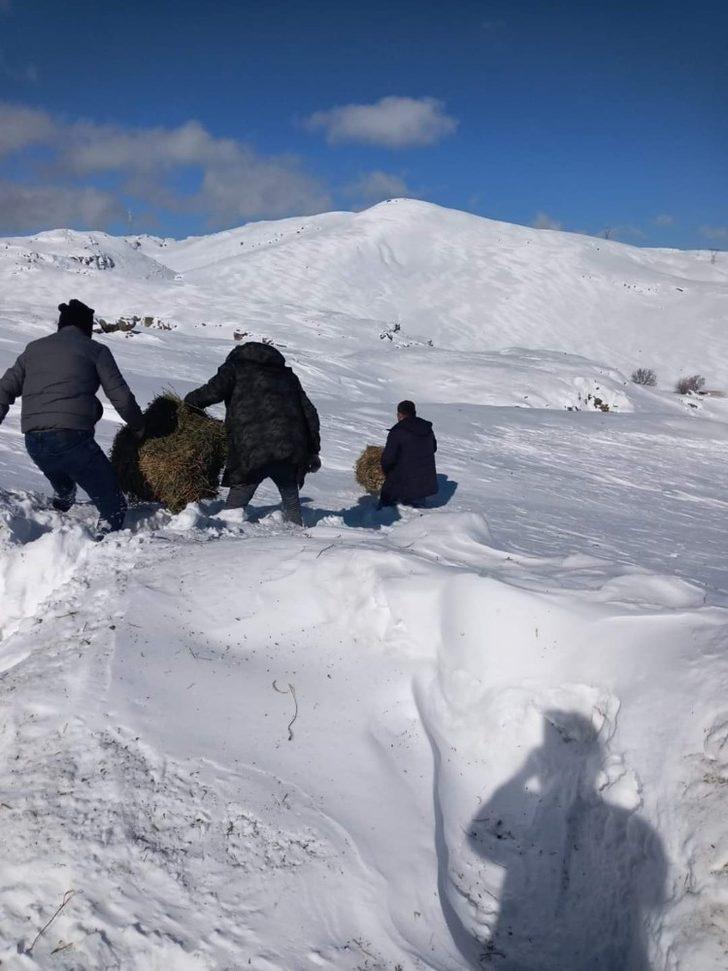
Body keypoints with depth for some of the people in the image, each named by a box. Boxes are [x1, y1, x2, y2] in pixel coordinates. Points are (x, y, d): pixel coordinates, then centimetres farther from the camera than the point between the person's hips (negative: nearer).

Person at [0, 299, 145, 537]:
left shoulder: (34, 348, 21)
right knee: (114, 507, 1)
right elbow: (121, 396, 2)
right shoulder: (95, 350, 6)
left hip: (33, 443, 6)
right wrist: (139, 427, 18)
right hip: (71, 438, -6)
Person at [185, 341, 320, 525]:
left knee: (235, 505, 5)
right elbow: (309, 412, 22)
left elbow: (212, 391, -5)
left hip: (252, 452, -4)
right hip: (291, 452, 4)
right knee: (291, 502, 21)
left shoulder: (236, 368, 13)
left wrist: (187, 403, 14)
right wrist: (313, 451, 24)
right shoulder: (287, 375, 26)